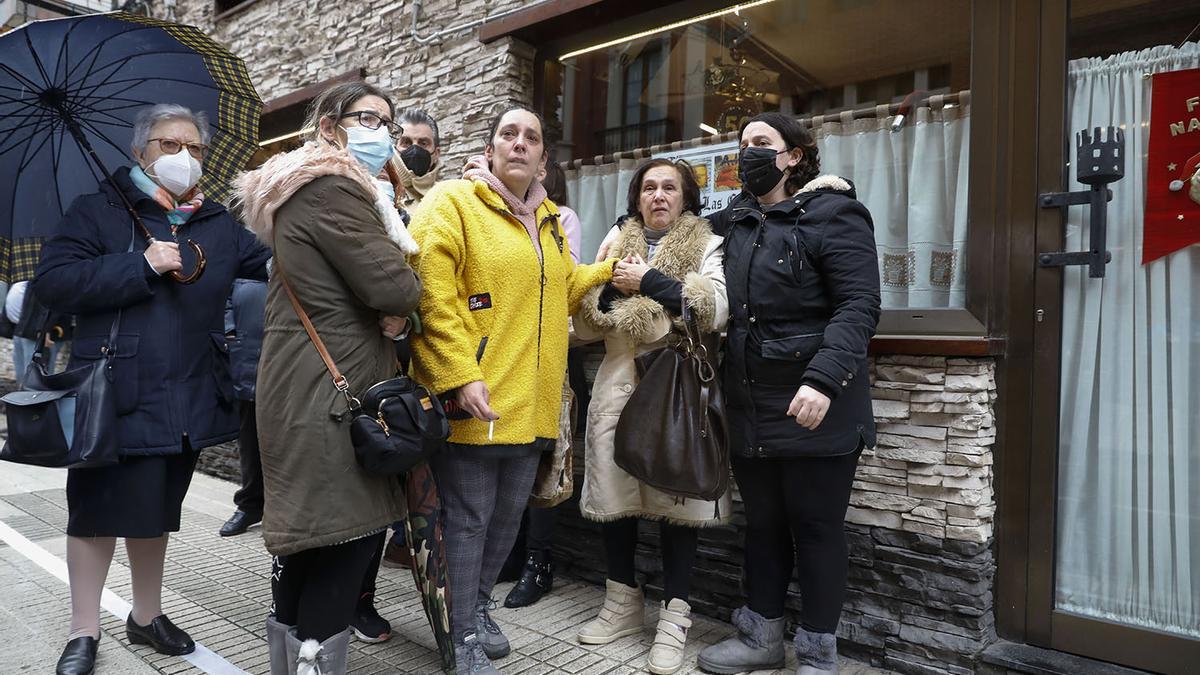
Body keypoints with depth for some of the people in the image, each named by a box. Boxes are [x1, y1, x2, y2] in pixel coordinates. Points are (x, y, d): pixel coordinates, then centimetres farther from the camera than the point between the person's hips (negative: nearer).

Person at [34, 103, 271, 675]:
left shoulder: (219, 225, 10)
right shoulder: (98, 211, -2)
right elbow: (52, 283, -12)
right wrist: (141, 265, -18)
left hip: (188, 401, 4)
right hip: (114, 396, -4)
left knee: (156, 509, 18)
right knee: (98, 510, 7)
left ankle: (147, 616, 34)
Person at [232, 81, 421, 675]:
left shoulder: (305, 189, 21)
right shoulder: (332, 187, -14)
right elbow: (391, 286, -21)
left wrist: (392, 310, -2)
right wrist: (410, 293, 2)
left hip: (308, 385, 11)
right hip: (332, 389, -11)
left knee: (306, 530, 17)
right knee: (351, 532, -4)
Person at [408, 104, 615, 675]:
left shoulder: (548, 218, 17)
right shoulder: (453, 202, -6)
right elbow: (430, 296, -16)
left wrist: (610, 272, 15)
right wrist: (459, 376, -22)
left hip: (531, 402, 7)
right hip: (473, 399, -7)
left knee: (509, 514, 17)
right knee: (468, 518, 3)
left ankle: (477, 605, 38)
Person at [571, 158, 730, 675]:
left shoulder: (708, 246, 6)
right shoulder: (616, 245, 16)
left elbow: (715, 310, -12)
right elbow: (585, 324, 13)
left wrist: (649, 280, -11)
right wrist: (613, 288, -5)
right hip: (618, 383, 4)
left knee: (676, 497, -2)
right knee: (613, 493, 6)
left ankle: (673, 617, 11)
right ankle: (623, 603, 24)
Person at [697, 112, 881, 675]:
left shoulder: (833, 215, -7)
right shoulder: (734, 220, 14)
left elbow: (859, 307, -16)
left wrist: (822, 380, -27)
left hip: (814, 407, -6)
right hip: (750, 408, 6)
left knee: (816, 527, 6)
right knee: (762, 524, 16)